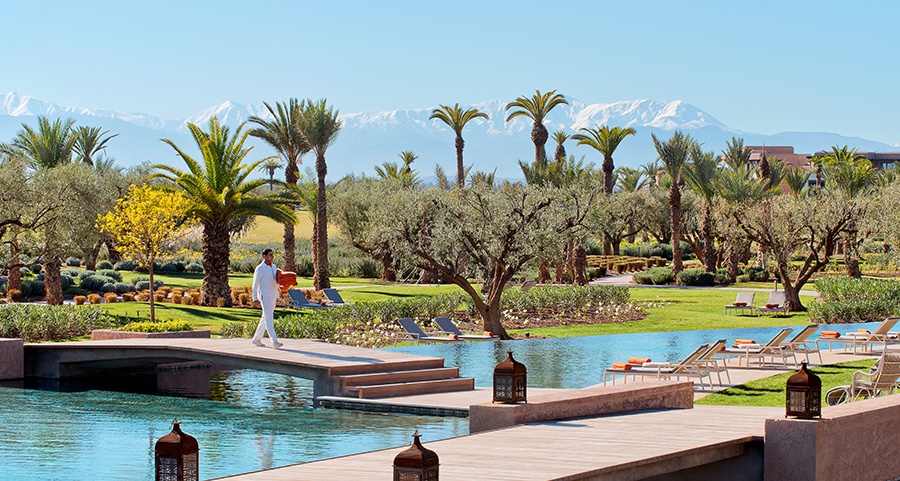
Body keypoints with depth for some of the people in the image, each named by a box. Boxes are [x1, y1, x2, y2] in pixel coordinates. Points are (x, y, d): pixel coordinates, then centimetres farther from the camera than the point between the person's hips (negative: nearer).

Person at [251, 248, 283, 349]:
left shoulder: (274, 267, 14)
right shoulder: (260, 268, -7)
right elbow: (255, 284, -7)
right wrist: (255, 299, -11)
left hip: (273, 296, 8)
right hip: (264, 296, -8)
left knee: (265, 318, 13)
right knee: (269, 319, -13)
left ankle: (256, 339, 23)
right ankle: (274, 341, -21)